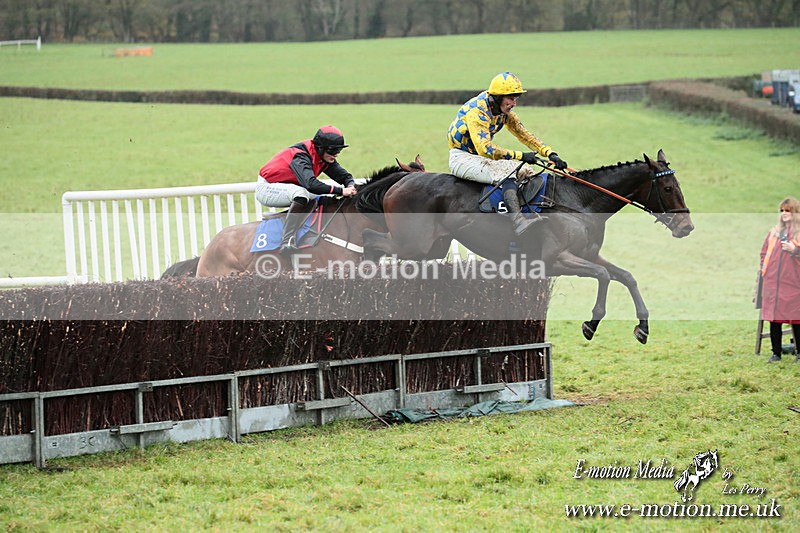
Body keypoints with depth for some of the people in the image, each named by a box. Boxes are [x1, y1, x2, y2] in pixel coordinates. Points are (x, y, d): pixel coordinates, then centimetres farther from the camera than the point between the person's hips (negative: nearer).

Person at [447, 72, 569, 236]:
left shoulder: (504, 111, 2)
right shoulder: (477, 111, -26)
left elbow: (524, 135, 6)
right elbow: (485, 149, -35)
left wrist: (550, 153, -9)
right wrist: (520, 156, -37)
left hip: (482, 158, 9)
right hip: (462, 158, -9)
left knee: (525, 172, -5)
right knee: (506, 174, -32)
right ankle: (518, 221, -48)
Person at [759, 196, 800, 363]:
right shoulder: (774, 232, 16)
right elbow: (764, 253, 24)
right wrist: (765, 268, 11)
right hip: (772, 282, 4)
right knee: (774, 319, 3)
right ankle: (776, 353, 9)